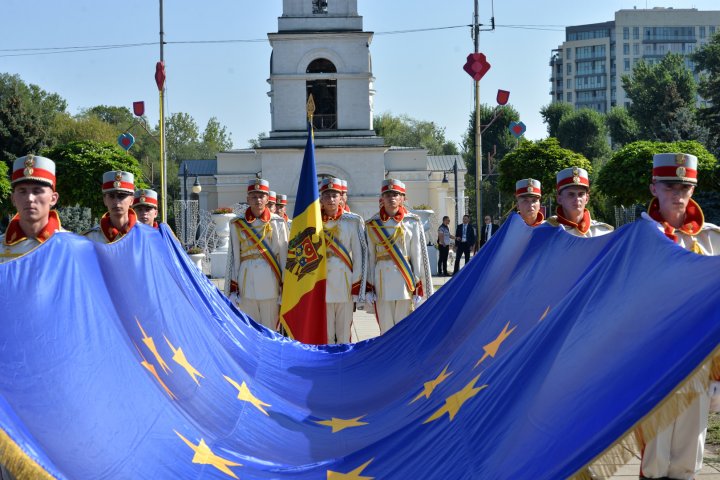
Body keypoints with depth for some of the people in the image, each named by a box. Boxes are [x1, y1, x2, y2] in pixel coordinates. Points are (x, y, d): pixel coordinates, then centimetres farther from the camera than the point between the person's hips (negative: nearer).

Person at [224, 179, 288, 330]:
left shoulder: (277, 223, 3)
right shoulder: (238, 224, 7)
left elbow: (285, 255, 3)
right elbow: (233, 257, 7)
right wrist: (232, 288, 3)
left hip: (270, 282, -1)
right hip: (247, 282, 1)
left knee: (271, 329, 2)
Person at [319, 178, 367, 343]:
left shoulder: (352, 221, 2)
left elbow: (359, 253, 1)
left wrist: (357, 282, -3)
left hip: (345, 280, -1)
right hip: (322, 281, 1)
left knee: (344, 331, 1)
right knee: (325, 333, 4)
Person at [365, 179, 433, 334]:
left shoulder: (412, 222, 2)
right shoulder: (372, 224, 5)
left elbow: (418, 257, 0)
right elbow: (370, 257, 6)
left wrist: (418, 288, -4)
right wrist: (369, 288, 2)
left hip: (405, 280, -1)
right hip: (382, 281, 1)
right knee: (386, 328, 3)